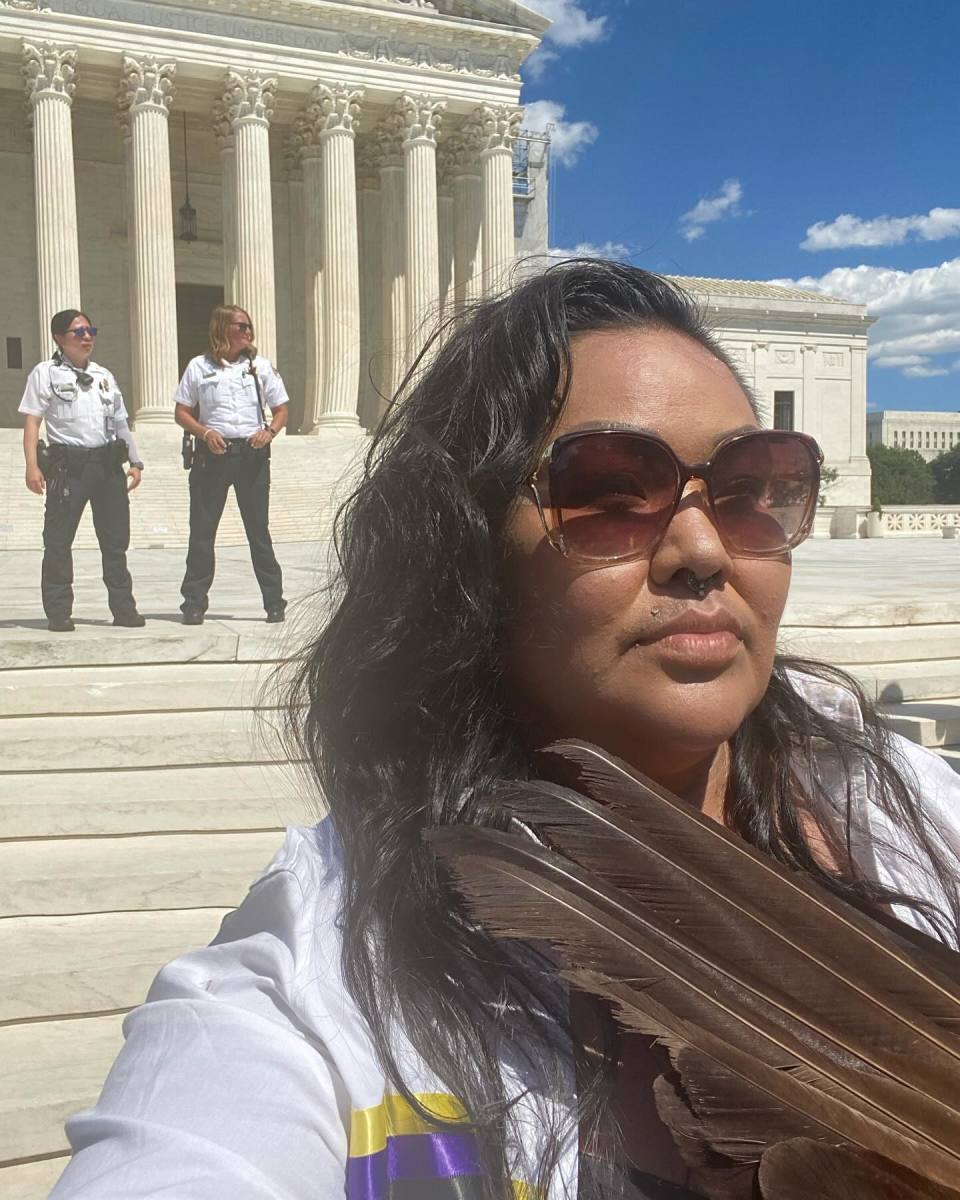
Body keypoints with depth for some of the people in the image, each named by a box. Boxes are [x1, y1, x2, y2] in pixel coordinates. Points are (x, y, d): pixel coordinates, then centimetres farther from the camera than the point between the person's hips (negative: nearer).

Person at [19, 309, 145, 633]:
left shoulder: (104, 375, 20)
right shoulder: (45, 373, 3)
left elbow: (120, 422, 21)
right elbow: (32, 421, -3)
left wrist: (135, 461, 12)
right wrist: (32, 466, -13)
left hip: (108, 463, 5)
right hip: (68, 466, -5)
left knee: (115, 539, 5)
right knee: (58, 542, -2)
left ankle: (123, 608, 11)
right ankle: (58, 612, 5)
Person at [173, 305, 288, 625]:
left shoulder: (260, 366, 9)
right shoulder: (199, 367, 5)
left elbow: (281, 410, 11)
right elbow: (182, 412, 7)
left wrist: (269, 431, -10)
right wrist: (205, 433, -11)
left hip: (252, 454, 1)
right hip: (212, 454, 0)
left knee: (259, 529, 2)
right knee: (202, 529, 1)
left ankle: (274, 602, 8)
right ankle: (194, 603, 9)